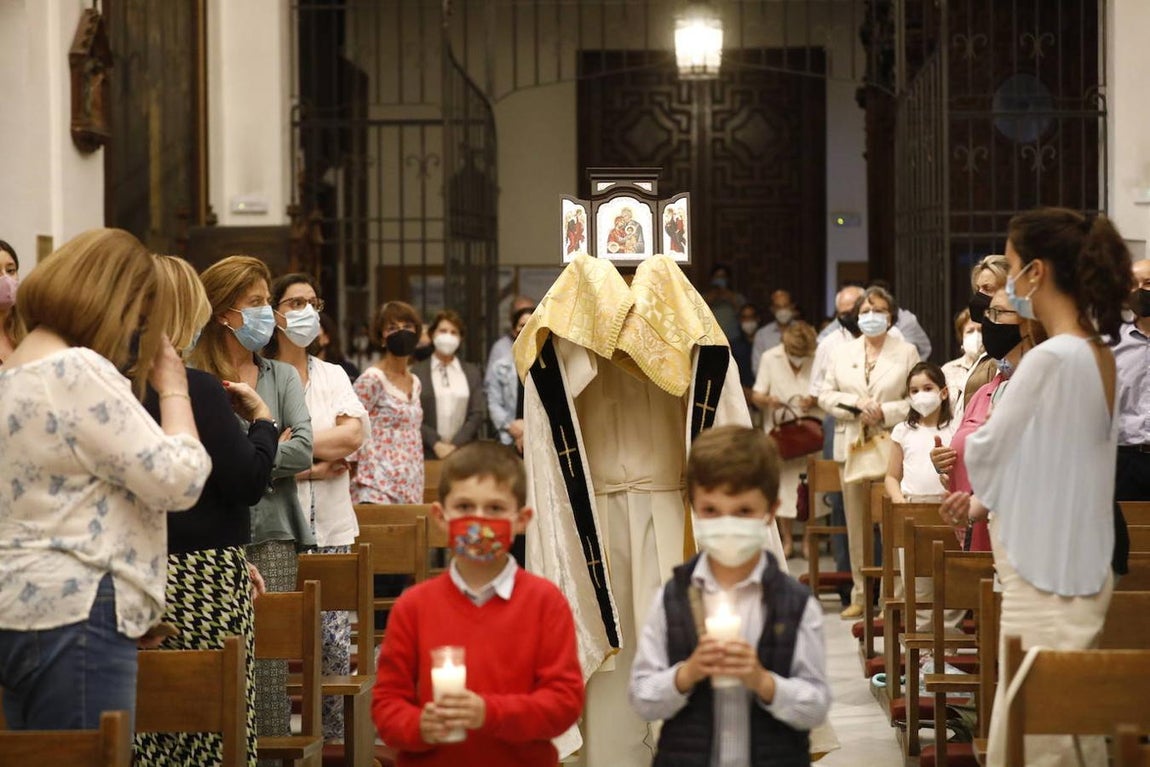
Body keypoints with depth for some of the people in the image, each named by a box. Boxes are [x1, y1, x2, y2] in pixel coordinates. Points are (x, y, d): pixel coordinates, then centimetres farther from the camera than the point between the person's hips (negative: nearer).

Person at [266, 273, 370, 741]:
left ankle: (335, 737, 8)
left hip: (332, 527, 4)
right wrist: (313, 465, -9)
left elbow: (354, 433, -1)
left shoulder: (333, 375, 17)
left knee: (335, 644, 1)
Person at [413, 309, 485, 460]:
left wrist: (455, 445, -7)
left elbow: (478, 414, 5)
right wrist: (436, 444, -11)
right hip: (429, 453, -1)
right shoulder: (417, 371, 5)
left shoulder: (472, 372, 11)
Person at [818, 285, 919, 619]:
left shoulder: (907, 352, 5)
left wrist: (884, 412, -14)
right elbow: (825, 396, 11)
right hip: (851, 446, 3)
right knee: (856, 523, 5)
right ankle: (860, 594, 11)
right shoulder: (842, 352, 14)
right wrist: (856, 404, -7)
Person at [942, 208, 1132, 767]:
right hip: (1077, 572, 9)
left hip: (1045, 582, -9)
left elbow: (984, 451, -11)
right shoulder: (1099, 355, 8)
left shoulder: (1051, 359, -21)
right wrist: (986, 501, 15)